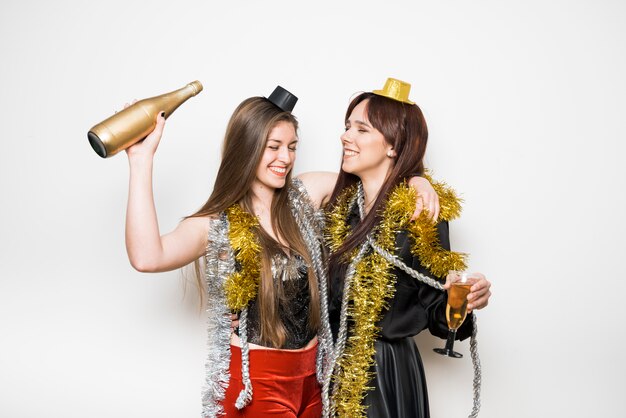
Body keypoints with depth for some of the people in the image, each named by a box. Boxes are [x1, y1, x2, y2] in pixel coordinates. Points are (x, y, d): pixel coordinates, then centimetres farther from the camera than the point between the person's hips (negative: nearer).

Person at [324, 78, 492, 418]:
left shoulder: (420, 211, -14)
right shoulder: (340, 203, 2)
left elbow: (434, 311, -10)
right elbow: (328, 294, 8)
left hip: (385, 373, -5)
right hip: (333, 368, 5)